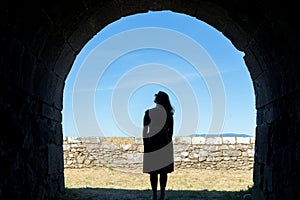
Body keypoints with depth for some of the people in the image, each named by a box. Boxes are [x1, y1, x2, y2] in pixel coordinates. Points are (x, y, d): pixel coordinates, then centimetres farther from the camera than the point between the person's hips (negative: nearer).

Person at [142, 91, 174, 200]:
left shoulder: (148, 112, -4)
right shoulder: (168, 114, 0)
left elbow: (144, 130, -3)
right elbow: (171, 130, 4)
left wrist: (144, 141, 6)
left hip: (151, 143, -1)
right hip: (165, 144, 1)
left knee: (153, 171, 4)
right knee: (163, 171, 6)